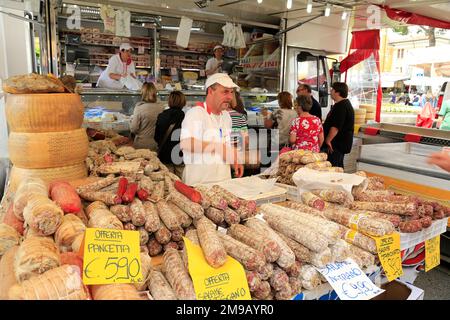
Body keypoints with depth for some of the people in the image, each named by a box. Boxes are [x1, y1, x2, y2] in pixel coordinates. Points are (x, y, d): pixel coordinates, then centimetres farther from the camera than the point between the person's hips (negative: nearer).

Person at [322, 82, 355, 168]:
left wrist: (328, 140, -20)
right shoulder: (345, 104, 17)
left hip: (337, 144, -11)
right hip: (340, 143, 11)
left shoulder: (341, 106, -19)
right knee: (339, 167, 17)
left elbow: (335, 127, -26)